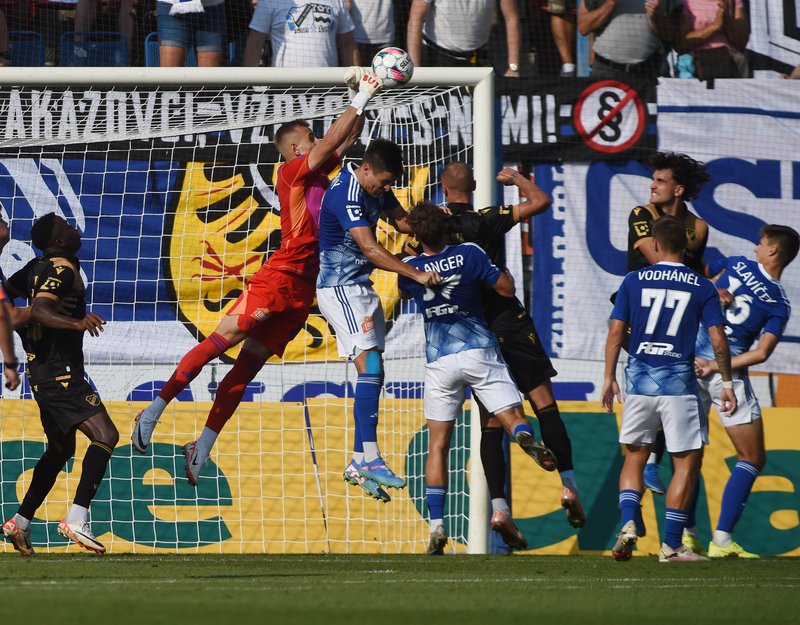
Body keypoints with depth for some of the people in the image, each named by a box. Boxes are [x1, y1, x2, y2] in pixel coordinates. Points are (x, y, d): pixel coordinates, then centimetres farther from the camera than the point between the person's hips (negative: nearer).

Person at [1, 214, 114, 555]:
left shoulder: (38, 267, 12)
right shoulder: (62, 269, -14)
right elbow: (39, 310, -29)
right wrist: (77, 323, -41)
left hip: (44, 370, 10)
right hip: (60, 372, -10)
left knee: (61, 450, 21)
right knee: (105, 435, -19)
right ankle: (76, 519, -28)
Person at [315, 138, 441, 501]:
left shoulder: (375, 187, 6)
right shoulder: (345, 194, -23)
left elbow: (402, 222, 18)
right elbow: (369, 248, -30)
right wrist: (417, 275, -36)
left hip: (360, 288, 10)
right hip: (339, 289, -10)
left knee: (374, 373, 8)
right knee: (369, 366, -20)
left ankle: (359, 463, 12)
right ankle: (370, 459, -26)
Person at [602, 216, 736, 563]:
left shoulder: (633, 281, 3)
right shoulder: (702, 287, 1)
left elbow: (615, 332, 1)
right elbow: (718, 339, -3)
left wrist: (609, 379, 10)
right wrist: (727, 383, 7)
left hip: (639, 380, 2)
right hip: (679, 383, -2)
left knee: (634, 456, 16)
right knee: (687, 461, 6)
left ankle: (629, 522, -6)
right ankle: (671, 544, 1)